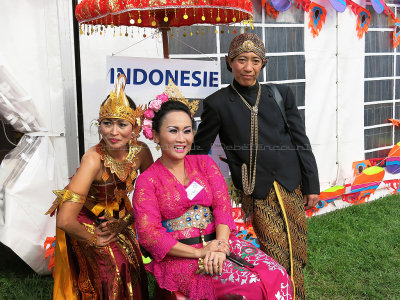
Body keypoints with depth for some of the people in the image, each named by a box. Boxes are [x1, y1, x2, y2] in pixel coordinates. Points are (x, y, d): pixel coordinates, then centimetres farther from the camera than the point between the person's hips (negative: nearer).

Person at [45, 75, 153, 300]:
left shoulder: (141, 151, -20)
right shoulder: (95, 159, -36)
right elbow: (65, 220, -39)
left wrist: (126, 222, -13)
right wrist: (95, 240, -22)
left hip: (118, 219, 5)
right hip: (86, 225, -4)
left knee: (132, 272, 6)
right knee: (112, 271, -8)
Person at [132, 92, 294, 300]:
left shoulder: (205, 163, 13)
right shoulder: (147, 181, 0)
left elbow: (222, 206, 2)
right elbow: (150, 235, -10)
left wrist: (220, 244, -17)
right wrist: (200, 252, -18)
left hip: (218, 242, 4)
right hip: (178, 257, -4)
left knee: (278, 276, -19)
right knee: (250, 283, -26)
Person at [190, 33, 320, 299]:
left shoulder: (281, 94, 4)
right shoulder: (218, 103, -3)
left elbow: (300, 141, 7)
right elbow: (199, 148, 3)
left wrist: (312, 185, 7)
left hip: (292, 189, 3)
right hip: (257, 195, -3)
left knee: (295, 256, 13)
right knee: (277, 258, -1)